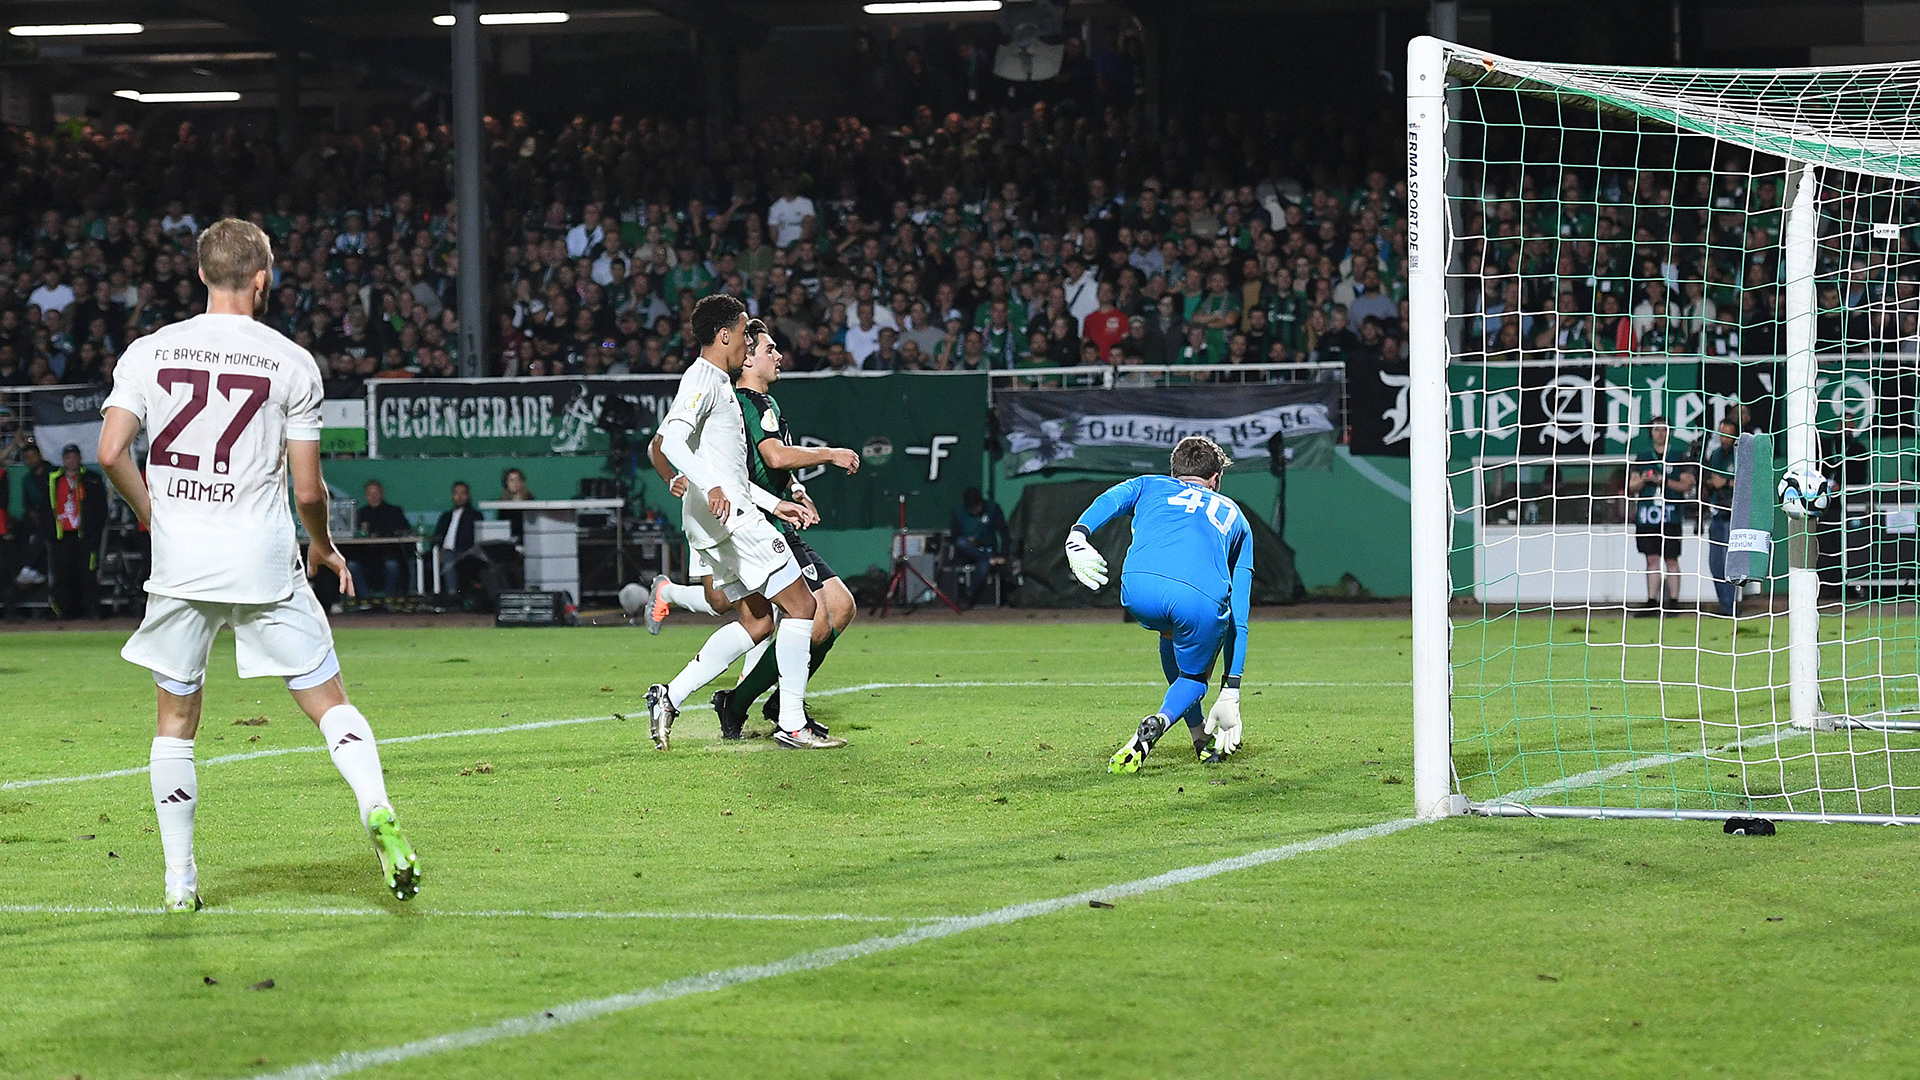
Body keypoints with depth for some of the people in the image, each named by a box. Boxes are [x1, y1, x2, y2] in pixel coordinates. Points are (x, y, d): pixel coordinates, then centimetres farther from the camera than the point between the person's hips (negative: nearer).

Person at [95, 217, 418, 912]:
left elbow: (111, 452, -6)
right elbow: (307, 489, -2)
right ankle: (376, 809, -19)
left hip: (179, 565, 2)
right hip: (264, 564, -2)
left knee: (176, 720, 14)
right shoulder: (291, 363, -2)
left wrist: (149, 511, 13)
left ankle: (180, 881, 13)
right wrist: (324, 548, 17)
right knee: (329, 701, 6)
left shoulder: (148, 352, 2)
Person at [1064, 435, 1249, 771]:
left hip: (1140, 586, 1)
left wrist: (1078, 535, -9)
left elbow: (1112, 499, 10)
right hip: (1203, 600, -1)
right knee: (1194, 677, 26)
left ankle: (1201, 739, 36)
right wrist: (1231, 691, 34)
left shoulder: (1150, 486, 36)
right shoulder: (1234, 517, 37)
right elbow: (1239, 614, 34)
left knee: (1172, 633, 36)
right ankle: (1157, 724, -8)